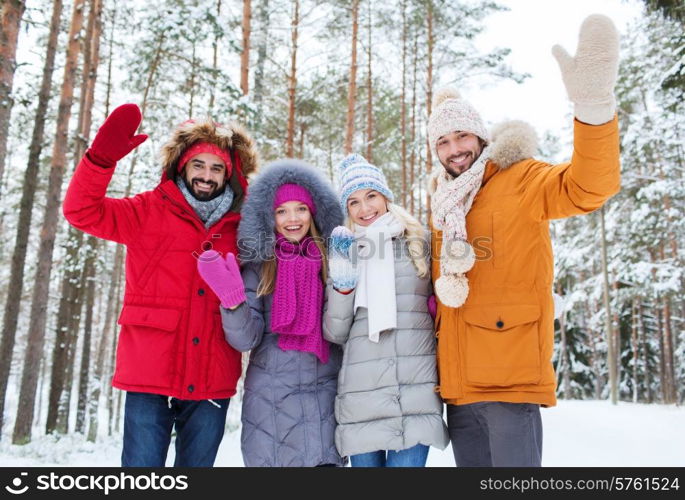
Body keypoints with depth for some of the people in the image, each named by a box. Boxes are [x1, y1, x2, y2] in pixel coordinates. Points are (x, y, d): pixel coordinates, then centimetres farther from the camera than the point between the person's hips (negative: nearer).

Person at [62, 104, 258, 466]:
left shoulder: (239, 227, 8)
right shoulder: (150, 212, 3)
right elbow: (82, 210, -6)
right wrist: (103, 155, -19)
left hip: (211, 384, 2)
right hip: (150, 378, -2)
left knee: (197, 465, 15)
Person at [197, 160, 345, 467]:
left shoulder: (331, 261, 4)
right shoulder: (258, 266, 1)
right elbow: (246, 340, -7)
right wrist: (232, 298, -23)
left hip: (324, 399, 1)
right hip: (269, 401, 0)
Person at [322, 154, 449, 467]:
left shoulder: (418, 242, 9)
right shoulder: (344, 251, 10)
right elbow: (334, 334, 5)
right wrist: (343, 282, -8)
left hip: (417, 392, -1)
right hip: (361, 395, 1)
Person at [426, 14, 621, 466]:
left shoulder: (520, 180, -2)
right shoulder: (443, 206, 16)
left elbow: (589, 188, -21)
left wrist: (594, 104, -35)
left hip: (512, 377, -6)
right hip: (458, 384, 7)